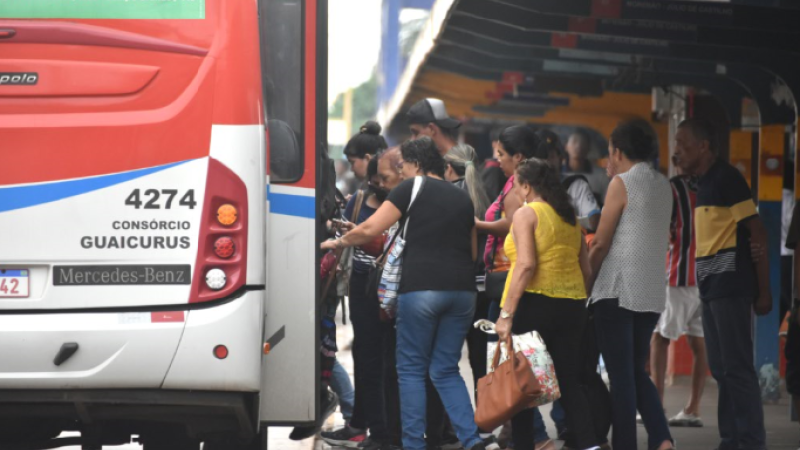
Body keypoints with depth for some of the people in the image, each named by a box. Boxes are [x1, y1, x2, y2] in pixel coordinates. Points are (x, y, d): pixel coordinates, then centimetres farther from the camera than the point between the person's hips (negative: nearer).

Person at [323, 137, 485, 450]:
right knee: (446, 370, 12)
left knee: (411, 369, 4)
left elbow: (370, 230, -1)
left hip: (422, 286, -5)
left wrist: (338, 242, 15)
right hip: (462, 290, 5)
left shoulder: (412, 188, 3)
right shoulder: (462, 197, 20)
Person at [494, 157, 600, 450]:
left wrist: (506, 313, -17)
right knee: (570, 382, 6)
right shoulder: (570, 217, 14)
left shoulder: (526, 214, -6)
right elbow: (586, 269, 14)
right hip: (573, 303, 6)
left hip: (535, 302, -6)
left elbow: (526, 264, -16)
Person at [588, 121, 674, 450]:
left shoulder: (622, 183, -8)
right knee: (637, 372, 14)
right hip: (652, 294, 7)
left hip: (617, 291, -7)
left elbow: (601, 243, -9)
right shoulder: (664, 185, 12)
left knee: (621, 376, -2)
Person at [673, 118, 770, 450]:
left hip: (730, 285, -9)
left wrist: (763, 289, -15)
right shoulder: (703, 184, 16)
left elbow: (757, 233, -13)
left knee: (736, 367, -9)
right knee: (721, 369, 10)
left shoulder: (727, 178, -10)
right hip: (711, 286, 9)